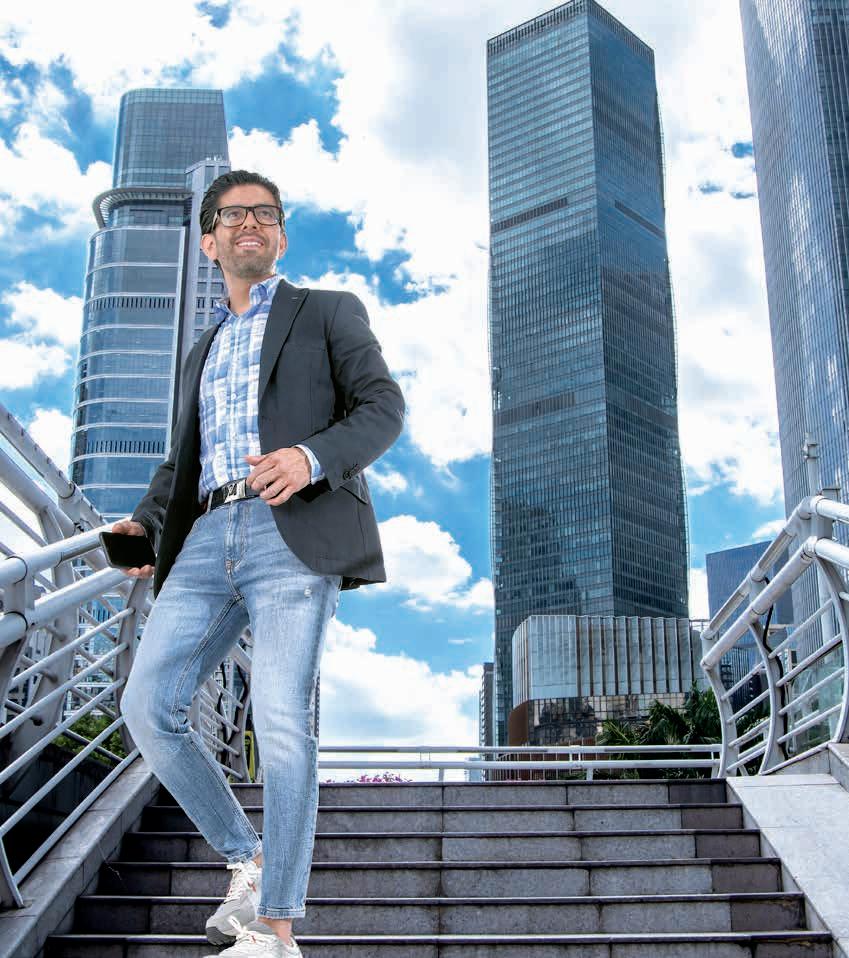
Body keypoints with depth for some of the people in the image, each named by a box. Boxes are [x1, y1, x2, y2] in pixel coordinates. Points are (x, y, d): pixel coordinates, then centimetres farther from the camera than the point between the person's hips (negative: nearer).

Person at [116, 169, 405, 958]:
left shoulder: (328, 313, 15)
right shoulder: (201, 355, 31)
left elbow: (383, 408, 2)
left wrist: (311, 458, -17)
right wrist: (145, 525, 7)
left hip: (293, 535, -5)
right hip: (208, 541, 6)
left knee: (280, 723, -15)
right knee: (148, 708, -6)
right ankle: (247, 860, 12)